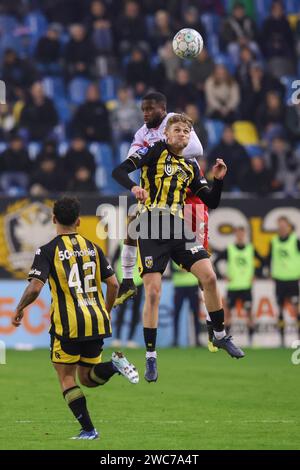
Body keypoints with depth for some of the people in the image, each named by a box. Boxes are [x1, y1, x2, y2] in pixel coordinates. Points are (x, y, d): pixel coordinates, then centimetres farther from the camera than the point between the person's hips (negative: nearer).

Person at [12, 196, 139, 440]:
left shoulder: (48, 251, -6)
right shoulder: (93, 248, 9)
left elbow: (35, 287, -15)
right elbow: (113, 283, 7)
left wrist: (19, 309, 3)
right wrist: (106, 312, 23)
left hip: (68, 324, -5)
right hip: (96, 323, 5)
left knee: (66, 378, 8)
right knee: (88, 378, 16)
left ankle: (88, 429, -3)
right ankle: (115, 363, -14)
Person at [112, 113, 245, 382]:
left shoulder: (191, 168, 16)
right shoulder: (156, 151, 2)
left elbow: (211, 203, 17)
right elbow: (119, 172, -8)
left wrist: (219, 180, 1)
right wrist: (134, 187, -28)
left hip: (179, 231, 4)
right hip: (151, 233, -4)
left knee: (209, 277, -10)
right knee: (153, 293, -9)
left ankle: (220, 336, 10)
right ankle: (151, 358, 2)